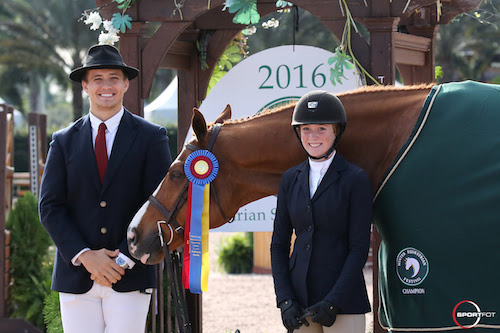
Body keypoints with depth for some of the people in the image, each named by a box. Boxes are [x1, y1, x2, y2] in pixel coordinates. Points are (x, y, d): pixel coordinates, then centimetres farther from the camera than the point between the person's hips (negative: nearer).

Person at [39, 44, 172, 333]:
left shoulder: (152, 137, 3)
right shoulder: (64, 142, 9)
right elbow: (50, 207, 4)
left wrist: (124, 260, -12)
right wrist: (84, 255, -10)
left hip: (130, 276, -2)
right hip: (76, 276, 2)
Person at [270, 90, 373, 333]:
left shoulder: (356, 180, -4)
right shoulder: (291, 179, 10)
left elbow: (359, 248, -8)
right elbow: (279, 244, 10)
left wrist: (332, 303, -15)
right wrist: (285, 301, -2)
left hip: (342, 299, -4)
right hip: (299, 299, 5)